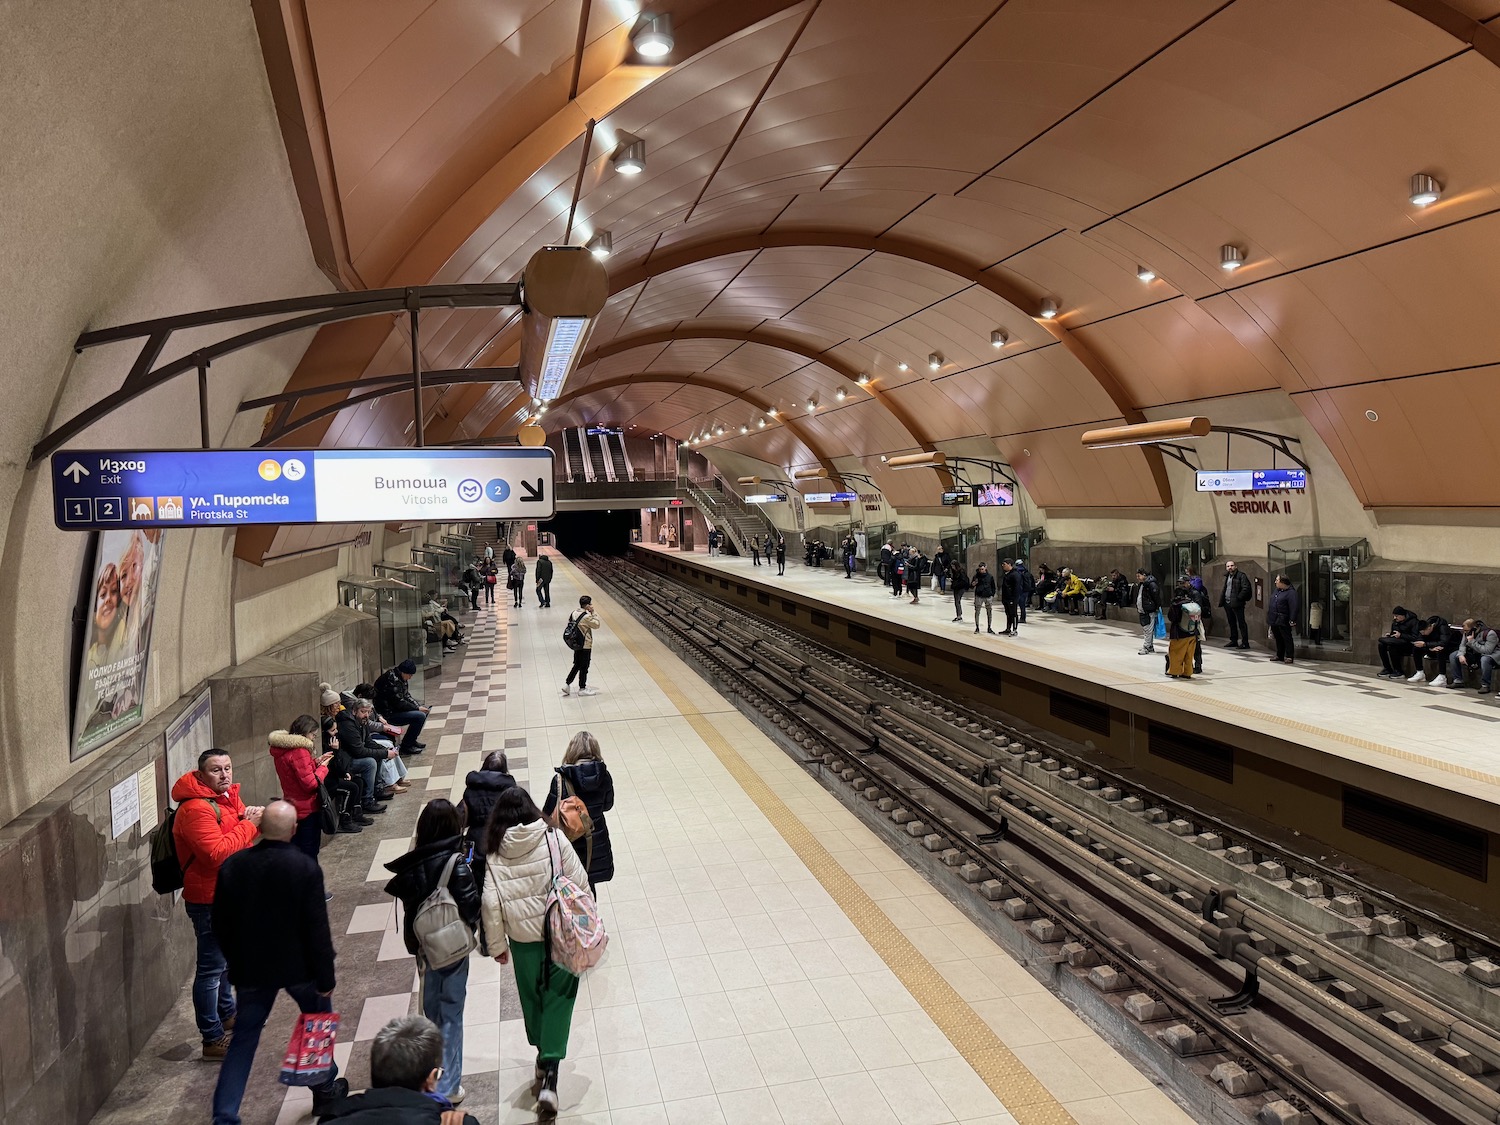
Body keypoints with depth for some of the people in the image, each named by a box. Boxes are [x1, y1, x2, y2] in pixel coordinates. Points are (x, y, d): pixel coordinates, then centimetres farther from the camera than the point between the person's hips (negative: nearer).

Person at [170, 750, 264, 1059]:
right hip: (209, 900, -10)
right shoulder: (196, 808, -23)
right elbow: (217, 853, -31)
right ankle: (212, 1039, 6)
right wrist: (248, 824, -25)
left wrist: (253, 816, -5)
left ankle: (226, 1013, 42)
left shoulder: (227, 796, 7)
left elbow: (245, 836, 16)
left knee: (225, 958, 25)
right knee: (211, 967, -2)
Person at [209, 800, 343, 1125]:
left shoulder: (232, 866, -8)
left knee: (244, 1038, 15)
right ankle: (325, 1090, 33)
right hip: (298, 966, -3)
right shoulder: (306, 868, -20)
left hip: (250, 968, 3)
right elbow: (317, 930, -17)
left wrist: (236, 963, 18)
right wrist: (326, 978, -7)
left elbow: (221, 925, 3)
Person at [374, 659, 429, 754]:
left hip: (393, 708, 11)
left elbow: (406, 695, 15)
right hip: (387, 714, -11)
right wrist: (417, 708, -14)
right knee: (420, 716, -19)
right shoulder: (392, 680, -24)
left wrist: (418, 706, 2)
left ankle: (412, 740, 22)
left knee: (422, 712, 14)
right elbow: (399, 703, -24)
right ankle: (406, 746, -6)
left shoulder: (399, 678, 7)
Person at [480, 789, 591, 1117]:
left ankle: (544, 1057, 39)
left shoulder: (495, 854, -9)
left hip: (523, 938, 2)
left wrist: (497, 945, 5)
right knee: (559, 998, 8)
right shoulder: (552, 837, -12)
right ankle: (550, 1070, -3)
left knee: (533, 997, 21)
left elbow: (492, 903, -9)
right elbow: (579, 880, -9)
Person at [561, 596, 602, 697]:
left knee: (577, 665, 20)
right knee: (584, 667, 6)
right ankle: (582, 688, 16)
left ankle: (567, 684, 18)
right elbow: (596, 624, -11)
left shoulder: (574, 613, 0)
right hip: (585, 645, -7)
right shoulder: (586, 617, -22)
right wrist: (593, 613, -10)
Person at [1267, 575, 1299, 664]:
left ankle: (1289, 657, 0)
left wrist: (1292, 620, -23)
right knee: (1278, 639, 15)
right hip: (1274, 620, 9)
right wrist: (1269, 617, 21)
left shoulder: (1291, 593, -13)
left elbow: (1294, 607, -19)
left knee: (1287, 639, -4)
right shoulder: (1276, 591, 15)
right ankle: (1279, 656, 24)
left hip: (1283, 621, -9)